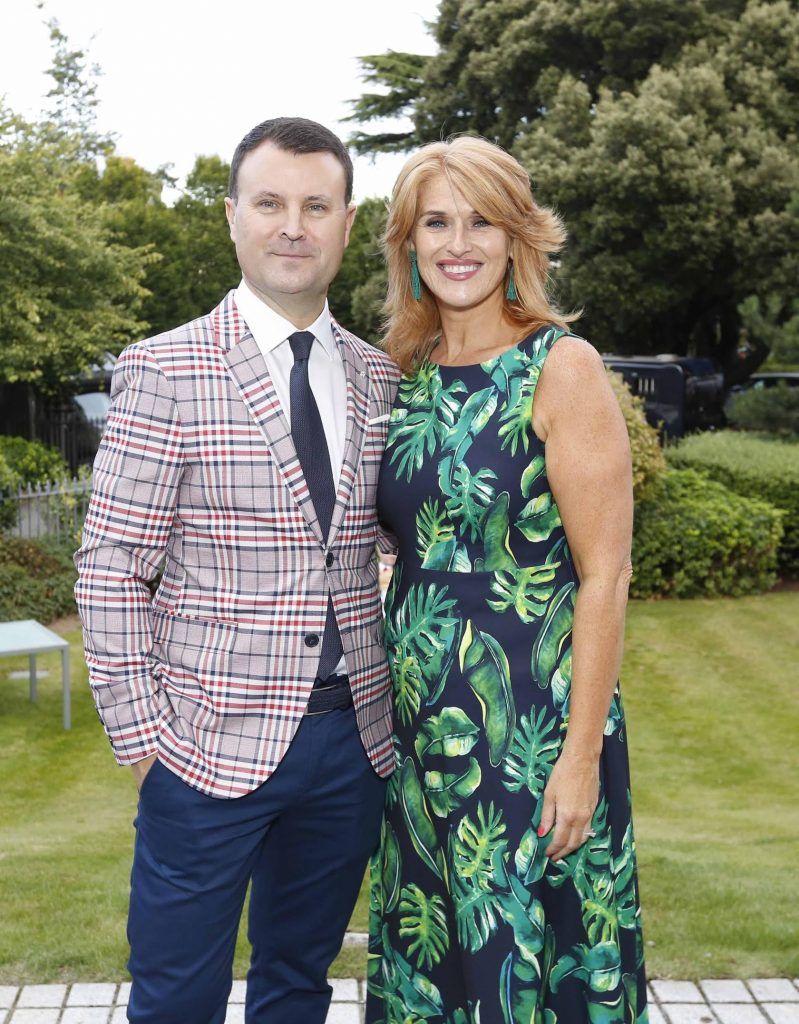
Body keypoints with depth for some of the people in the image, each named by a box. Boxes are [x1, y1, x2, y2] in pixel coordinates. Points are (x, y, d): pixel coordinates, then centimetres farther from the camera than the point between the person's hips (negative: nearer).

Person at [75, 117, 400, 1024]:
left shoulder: (379, 379, 7)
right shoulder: (163, 372, -8)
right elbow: (110, 566, -7)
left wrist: (391, 695, 7)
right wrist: (140, 731, -10)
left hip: (353, 740, 4)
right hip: (214, 744, -4)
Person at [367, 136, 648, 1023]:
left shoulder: (562, 368, -10)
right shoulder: (408, 376, 7)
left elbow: (604, 574, -13)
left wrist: (583, 754, -16)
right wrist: (391, 701, 10)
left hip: (535, 720, -5)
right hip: (420, 718, 6)